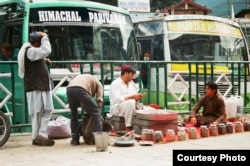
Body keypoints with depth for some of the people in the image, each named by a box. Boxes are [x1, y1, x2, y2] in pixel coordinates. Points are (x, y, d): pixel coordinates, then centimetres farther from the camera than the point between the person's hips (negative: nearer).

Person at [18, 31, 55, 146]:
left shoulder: (33, 51, 18)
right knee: (37, 113, -6)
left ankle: (41, 135, 7)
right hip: (35, 87, -10)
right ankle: (37, 137, 0)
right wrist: (45, 37, -16)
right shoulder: (30, 51, -14)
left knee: (47, 111, 6)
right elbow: (46, 51, -28)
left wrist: (43, 61, 17)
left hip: (42, 86, 10)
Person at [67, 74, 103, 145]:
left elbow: (82, 102, 34)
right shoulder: (98, 84, 28)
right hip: (80, 89, -6)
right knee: (96, 112, 7)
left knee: (74, 114, 25)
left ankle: (75, 139, 23)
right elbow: (99, 101, 15)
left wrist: (89, 112, 33)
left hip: (69, 88, 6)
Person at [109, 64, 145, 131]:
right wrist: (132, 97, -24)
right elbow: (117, 99, -22)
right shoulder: (115, 84, -9)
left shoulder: (131, 83, 15)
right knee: (130, 102, -35)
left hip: (130, 108, 7)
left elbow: (135, 98, 15)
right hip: (117, 109, -7)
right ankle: (128, 127, -33)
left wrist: (138, 97, -8)